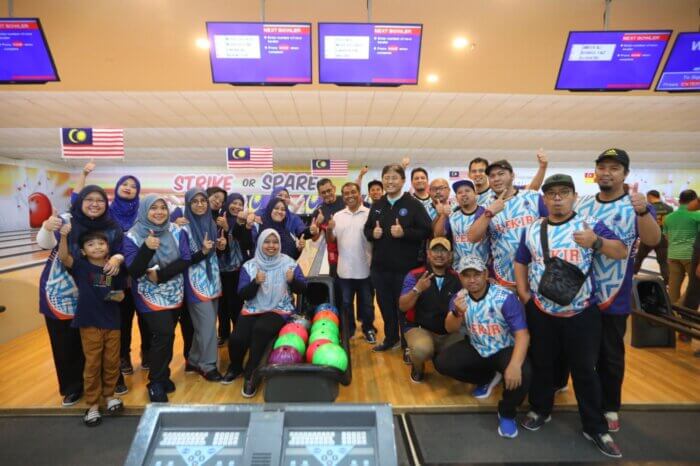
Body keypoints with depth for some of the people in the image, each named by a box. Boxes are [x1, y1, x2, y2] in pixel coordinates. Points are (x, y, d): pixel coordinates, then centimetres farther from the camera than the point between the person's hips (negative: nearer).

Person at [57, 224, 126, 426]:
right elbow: (63, 257, -25)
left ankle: (109, 394, 35)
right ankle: (92, 403, 23)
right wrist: (64, 236, -37)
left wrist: (119, 296, -14)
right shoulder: (81, 266, -6)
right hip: (89, 323, -2)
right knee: (92, 364, 7)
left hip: (111, 322, 2)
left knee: (111, 362, 13)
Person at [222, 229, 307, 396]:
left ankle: (251, 374, -12)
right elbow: (243, 294, -3)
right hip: (252, 309, 2)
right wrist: (255, 282, -22)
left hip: (279, 310, -2)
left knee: (260, 329, -33)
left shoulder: (289, 263, 0)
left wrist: (292, 280, -24)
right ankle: (235, 367, 13)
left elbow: (302, 288, -2)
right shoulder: (249, 266, 4)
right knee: (236, 338, -22)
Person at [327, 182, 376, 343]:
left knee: (367, 302, 13)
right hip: (344, 269, 3)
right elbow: (331, 240, 5)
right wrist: (329, 230, -14)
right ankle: (348, 330, 32)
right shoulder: (338, 216, 6)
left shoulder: (369, 214, -5)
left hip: (365, 268, -2)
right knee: (346, 303, 16)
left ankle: (368, 329, 32)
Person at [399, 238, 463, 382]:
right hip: (419, 328, -3)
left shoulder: (456, 278, 0)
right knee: (422, 349, -35)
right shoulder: (414, 275, -7)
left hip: (448, 332, 4)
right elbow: (402, 307, -14)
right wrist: (417, 289, -29)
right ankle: (417, 367, 6)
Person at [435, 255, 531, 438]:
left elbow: (522, 334, -27)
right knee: (442, 363, -12)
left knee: (522, 374, -33)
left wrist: (515, 365, -43)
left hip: (505, 349, -4)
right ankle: (486, 378, 15)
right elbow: (450, 329, -13)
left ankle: (507, 412, -1)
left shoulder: (505, 298, -23)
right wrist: (458, 313, -36)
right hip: (476, 349, 5)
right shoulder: (459, 297, -8)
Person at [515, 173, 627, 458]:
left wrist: (596, 242, -26)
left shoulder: (590, 224, -3)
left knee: (584, 369, 9)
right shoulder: (532, 229, 5)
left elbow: (622, 253, -7)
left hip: (582, 313, -2)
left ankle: (595, 427, 26)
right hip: (540, 312, 2)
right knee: (541, 363, 15)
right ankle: (540, 410, 36)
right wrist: (524, 296, 2)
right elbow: (520, 263, 12)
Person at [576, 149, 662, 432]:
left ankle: (609, 408, 29)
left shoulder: (636, 206, -7)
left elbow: (653, 240, -24)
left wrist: (643, 212, -40)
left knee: (611, 355, 11)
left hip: (613, 297, -3)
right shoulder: (581, 203, 4)